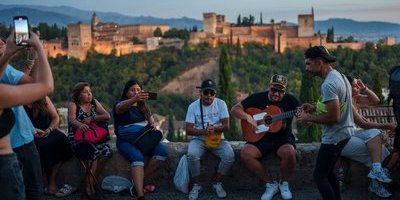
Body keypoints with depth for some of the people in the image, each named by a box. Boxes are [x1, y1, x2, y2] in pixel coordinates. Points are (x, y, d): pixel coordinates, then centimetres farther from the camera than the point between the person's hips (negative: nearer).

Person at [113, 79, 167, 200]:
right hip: (126, 140, -5)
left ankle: (138, 183, -14)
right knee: (137, 157, -35)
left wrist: (152, 125, -5)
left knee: (162, 151, -22)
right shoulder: (120, 104, -3)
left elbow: (152, 122, 21)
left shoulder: (143, 107, 17)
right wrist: (135, 99, -51)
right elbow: (121, 107, -29)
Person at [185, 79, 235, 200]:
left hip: (218, 139, 1)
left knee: (230, 156, -27)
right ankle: (197, 185, -8)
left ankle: (217, 183, -1)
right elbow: (188, 130, -7)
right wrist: (204, 131, -25)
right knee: (192, 155, -33)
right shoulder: (193, 106, -3)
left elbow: (226, 126, -7)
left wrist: (214, 129, -28)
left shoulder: (221, 104, -2)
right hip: (199, 139, -1)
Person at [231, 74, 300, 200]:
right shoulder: (258, 98, 0)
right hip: (261, 138, 2)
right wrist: (247, 117, -20)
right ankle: (270, 184, -7)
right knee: (245, 153, -27)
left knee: (289, 153, -35)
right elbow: (234, 109, -1)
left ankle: (283, 183, -2)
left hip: (283, 139, -1)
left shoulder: (290, 100, -1)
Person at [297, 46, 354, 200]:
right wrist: (315, 108, 9)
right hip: (344, 132, 10)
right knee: (328, 172, 20)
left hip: (334, 137, -10)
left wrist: (309, 118, -15)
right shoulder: (340, 76, 8)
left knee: (320, 176, 0)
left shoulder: (328, 84, -24)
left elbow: (334, 117, -28)